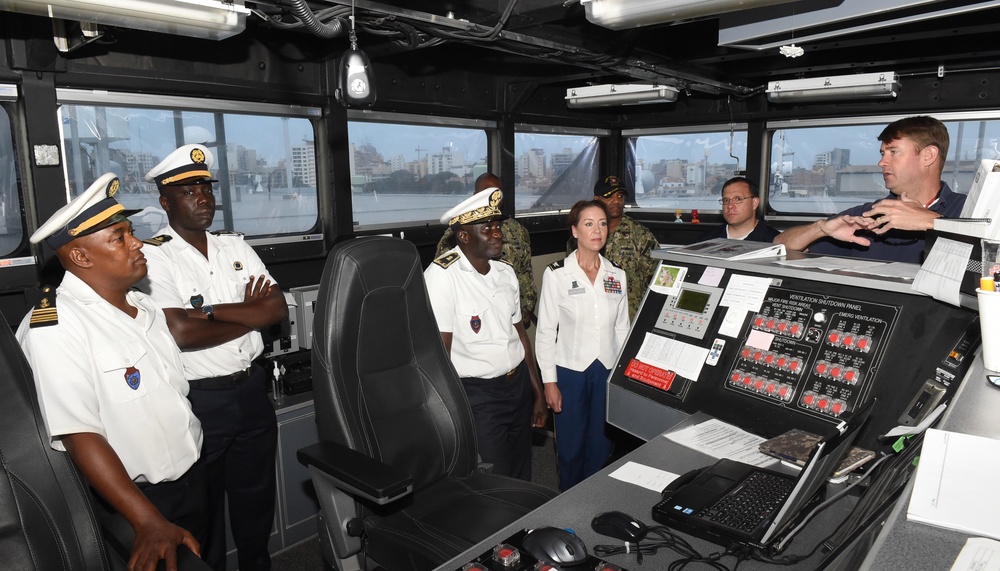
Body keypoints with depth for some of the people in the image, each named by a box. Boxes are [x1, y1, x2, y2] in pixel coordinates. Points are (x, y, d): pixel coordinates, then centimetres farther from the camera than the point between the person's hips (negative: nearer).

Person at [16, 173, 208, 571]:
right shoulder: (52, 328, -20)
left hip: (194, 482, 7)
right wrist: (149, 523, -27)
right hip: (130, 500, -7)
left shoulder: (146, 307, 6)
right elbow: (81, 436, -24)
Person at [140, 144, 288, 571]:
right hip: (198, 399, -5)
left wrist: (210, 310, -14)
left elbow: (278, 308, -3)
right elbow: (181, 332, -23)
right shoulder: (153, 257, -10)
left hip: (251, 389, 5)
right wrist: (249, 313, -10)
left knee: (256, 498, 21)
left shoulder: (235, 246, 7)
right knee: (203, 508, 14)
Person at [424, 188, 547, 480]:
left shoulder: (506, 273, 6)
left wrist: (538, 393, 16)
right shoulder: (441, 276, -16)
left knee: (521, 481, 18)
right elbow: (438, 352, -17)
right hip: (476, 394, -6)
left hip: (518, 385, 7)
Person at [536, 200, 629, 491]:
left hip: (607, 371, 3)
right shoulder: (556, 274, -7)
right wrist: (549, 382, -9)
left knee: (601, 447, 12)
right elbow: (545, 331, -7)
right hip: (570, 371, -3)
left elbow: (622, 328, 10)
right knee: (571, 447, 6)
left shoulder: (617, 275, 5)